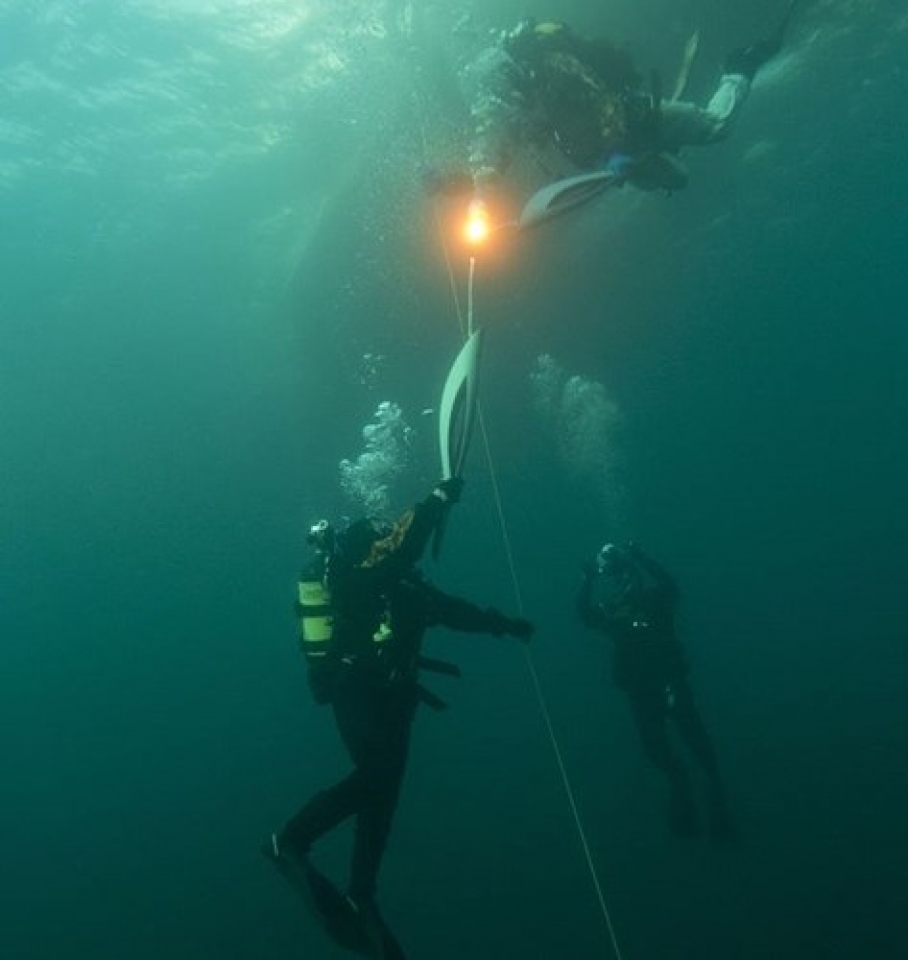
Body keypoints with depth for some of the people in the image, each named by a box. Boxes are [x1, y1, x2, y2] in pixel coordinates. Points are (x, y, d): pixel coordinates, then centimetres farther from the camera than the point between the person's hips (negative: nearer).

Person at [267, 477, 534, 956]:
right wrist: (438, 499, -21)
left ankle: (360, 898, 18)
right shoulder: (355, 569, -11)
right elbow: (402, 544, -30)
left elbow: (447, 608, 23)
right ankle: (290, 842, -13)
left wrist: (503, 624, 22)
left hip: (389, 694, 9)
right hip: (356, 690, -9)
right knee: (376, 775, -26)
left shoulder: (398, 577, 15)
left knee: (384, 791, 9)